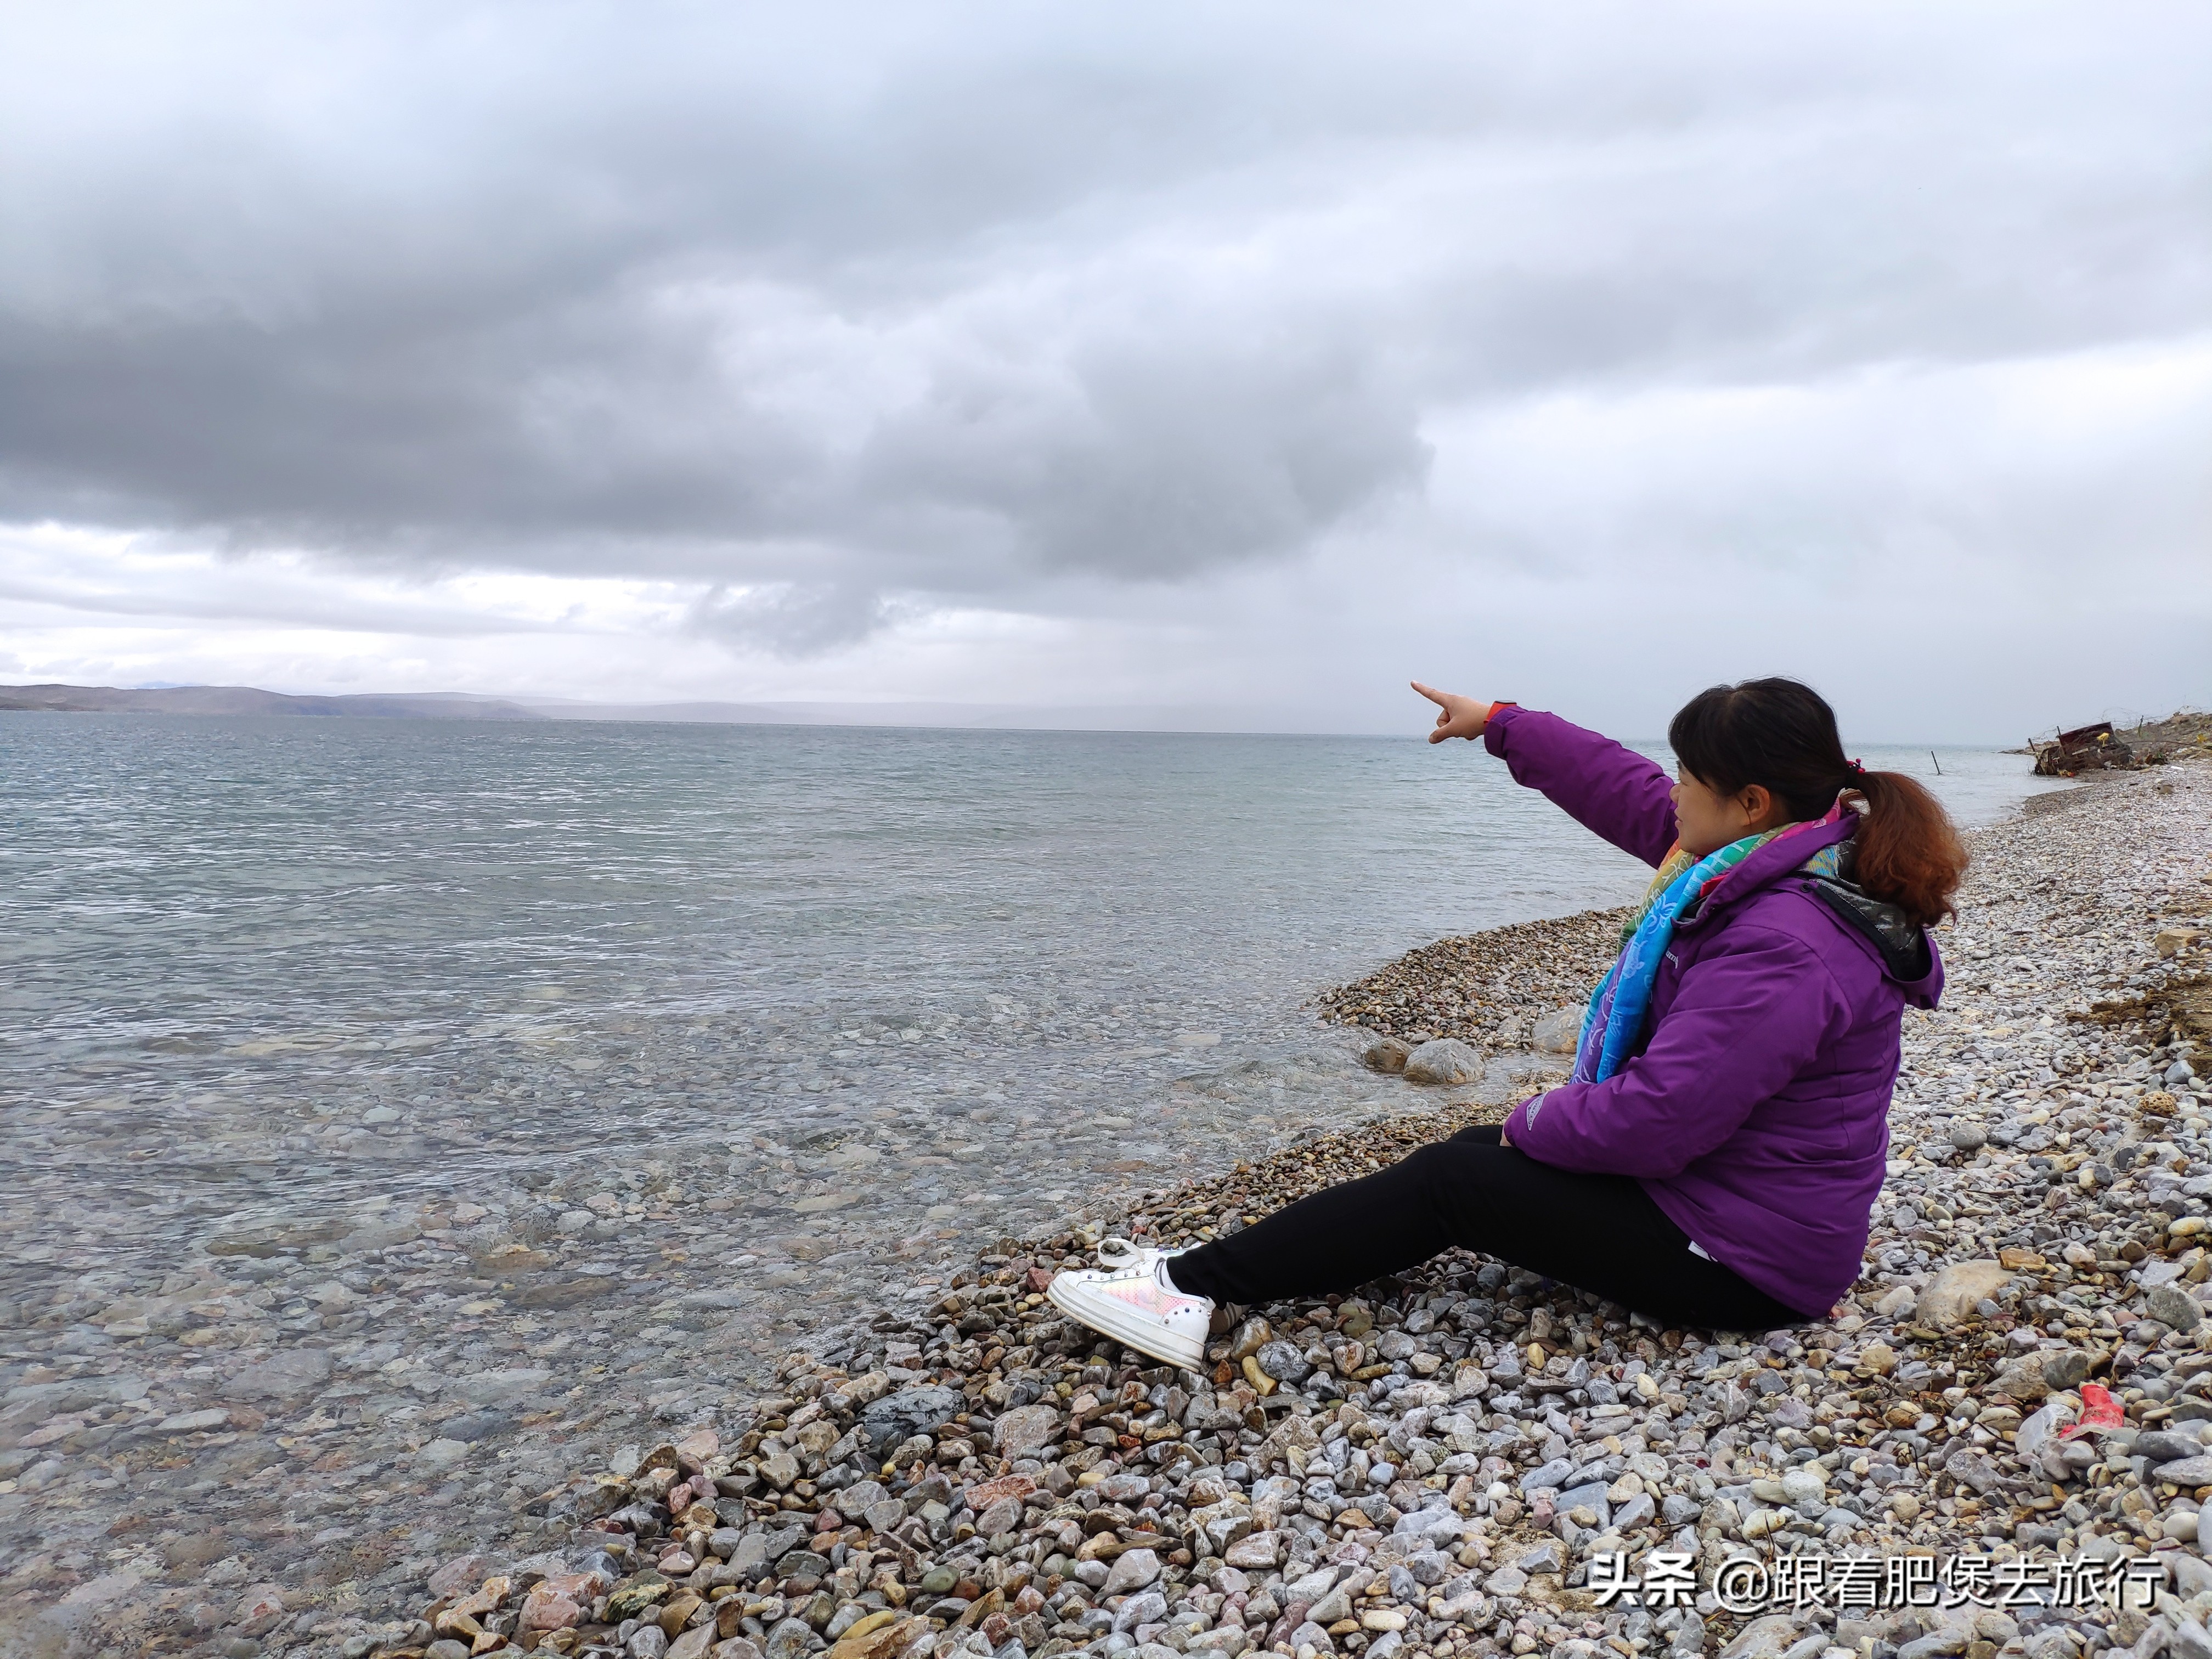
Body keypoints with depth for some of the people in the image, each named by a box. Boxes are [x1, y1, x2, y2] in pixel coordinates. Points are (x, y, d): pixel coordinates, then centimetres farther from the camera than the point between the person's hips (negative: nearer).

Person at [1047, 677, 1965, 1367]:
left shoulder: (1783, 950, -31)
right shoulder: (1773, 861, 0)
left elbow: (1654, 1120, -31)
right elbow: (1623, 789, 11)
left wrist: (1539, 1120, -12)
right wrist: (1498, 723, 17)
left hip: (1741, 1259, -9)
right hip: (1711, 1166, 9)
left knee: (1448, 1180, -9)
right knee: (1476, 1151, 9)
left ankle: (1198, 1284, -3)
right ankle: (1206, 1272, 11)